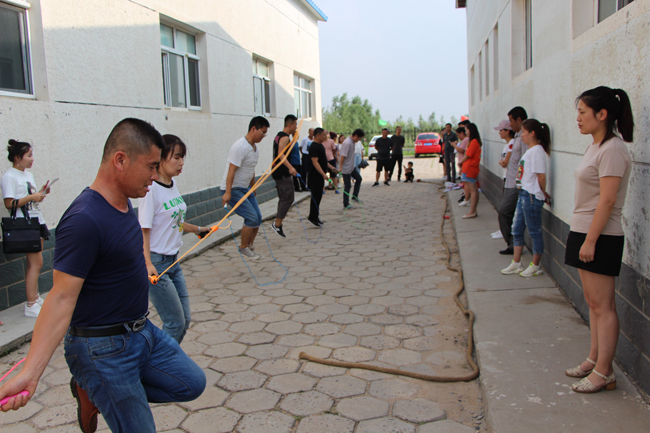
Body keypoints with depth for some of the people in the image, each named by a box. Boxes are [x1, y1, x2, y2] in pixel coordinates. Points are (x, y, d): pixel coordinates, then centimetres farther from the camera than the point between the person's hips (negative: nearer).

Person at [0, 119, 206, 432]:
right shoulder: (84, 220, -26)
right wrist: (29, 373, -34)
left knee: (192, 383, 14)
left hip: (141, 332, 9)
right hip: (104, 350, -9)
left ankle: (92, 394, 17)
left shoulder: (123, 204, 3)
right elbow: (62, 297, -28)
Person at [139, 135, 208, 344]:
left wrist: (198, 230, 33)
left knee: (184, 319, 14)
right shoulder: (151, 189, -18)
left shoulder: (172, 184, 7)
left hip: (173, 261, 9)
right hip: (156, 264, -9)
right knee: (175, 323, -2)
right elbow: (143, 230, -22)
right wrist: (148, 264, -34)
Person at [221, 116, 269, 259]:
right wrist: (227, 193, -28)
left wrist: (253, 188, 24)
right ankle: (243, 248, 4)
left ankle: (250, 247, 21)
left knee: (258, 218, 5)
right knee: (252, 218, -14)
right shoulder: (241, 147, -21)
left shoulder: (254, 146, 9)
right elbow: (231, 170, -25)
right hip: (233, 189, -9)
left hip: (246, 188, 9)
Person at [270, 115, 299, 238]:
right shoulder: (285, 137, -14)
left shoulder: (279, 136, 18)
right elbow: (281, 154, -31)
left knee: (283, 198, 15)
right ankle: (277, 224, -11)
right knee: (288, 198, -10)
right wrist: (290, 167, -42)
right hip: (283, 174, -11)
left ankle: (278, 224, 17)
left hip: (279, 173, 11)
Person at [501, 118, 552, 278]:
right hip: (523, 195, 10)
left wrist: (543, 193, -4)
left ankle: (536, 266, 14)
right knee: (517, 230, 13)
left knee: (535, 231, 2)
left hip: (532, 197, -10)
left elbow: (541, 176, -17)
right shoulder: (530, 150, 14)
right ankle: (516, 264, 23)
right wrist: (542, 193, 10)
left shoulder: (537, 151, -15)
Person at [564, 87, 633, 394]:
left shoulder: (613, 149, -17)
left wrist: (590, 241, -21)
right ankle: (594, 360, 27)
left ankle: (604, 373, 6)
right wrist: (583, 238, 18)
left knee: (602, 306, -3)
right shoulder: (596, 146, 13)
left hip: (600, 237, -10)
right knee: (592, 302, 16)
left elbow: (607, 200, -21)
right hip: (584, 232, 10)